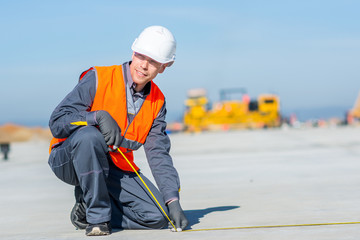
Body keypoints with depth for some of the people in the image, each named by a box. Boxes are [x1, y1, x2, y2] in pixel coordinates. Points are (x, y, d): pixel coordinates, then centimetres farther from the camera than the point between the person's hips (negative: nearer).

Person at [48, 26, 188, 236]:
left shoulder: (157, 101, 3)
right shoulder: (98, 79, -14)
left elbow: (159, 154, -1)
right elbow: (57, 122, -17)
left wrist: (173, 201, -14)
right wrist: (98, 116, -33)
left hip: (115, 170, 4)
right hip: (69, 161, -4)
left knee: (157, 216, -15)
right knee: (89, 135, -39)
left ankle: (87, 208, 5)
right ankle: (97, 215, -20)